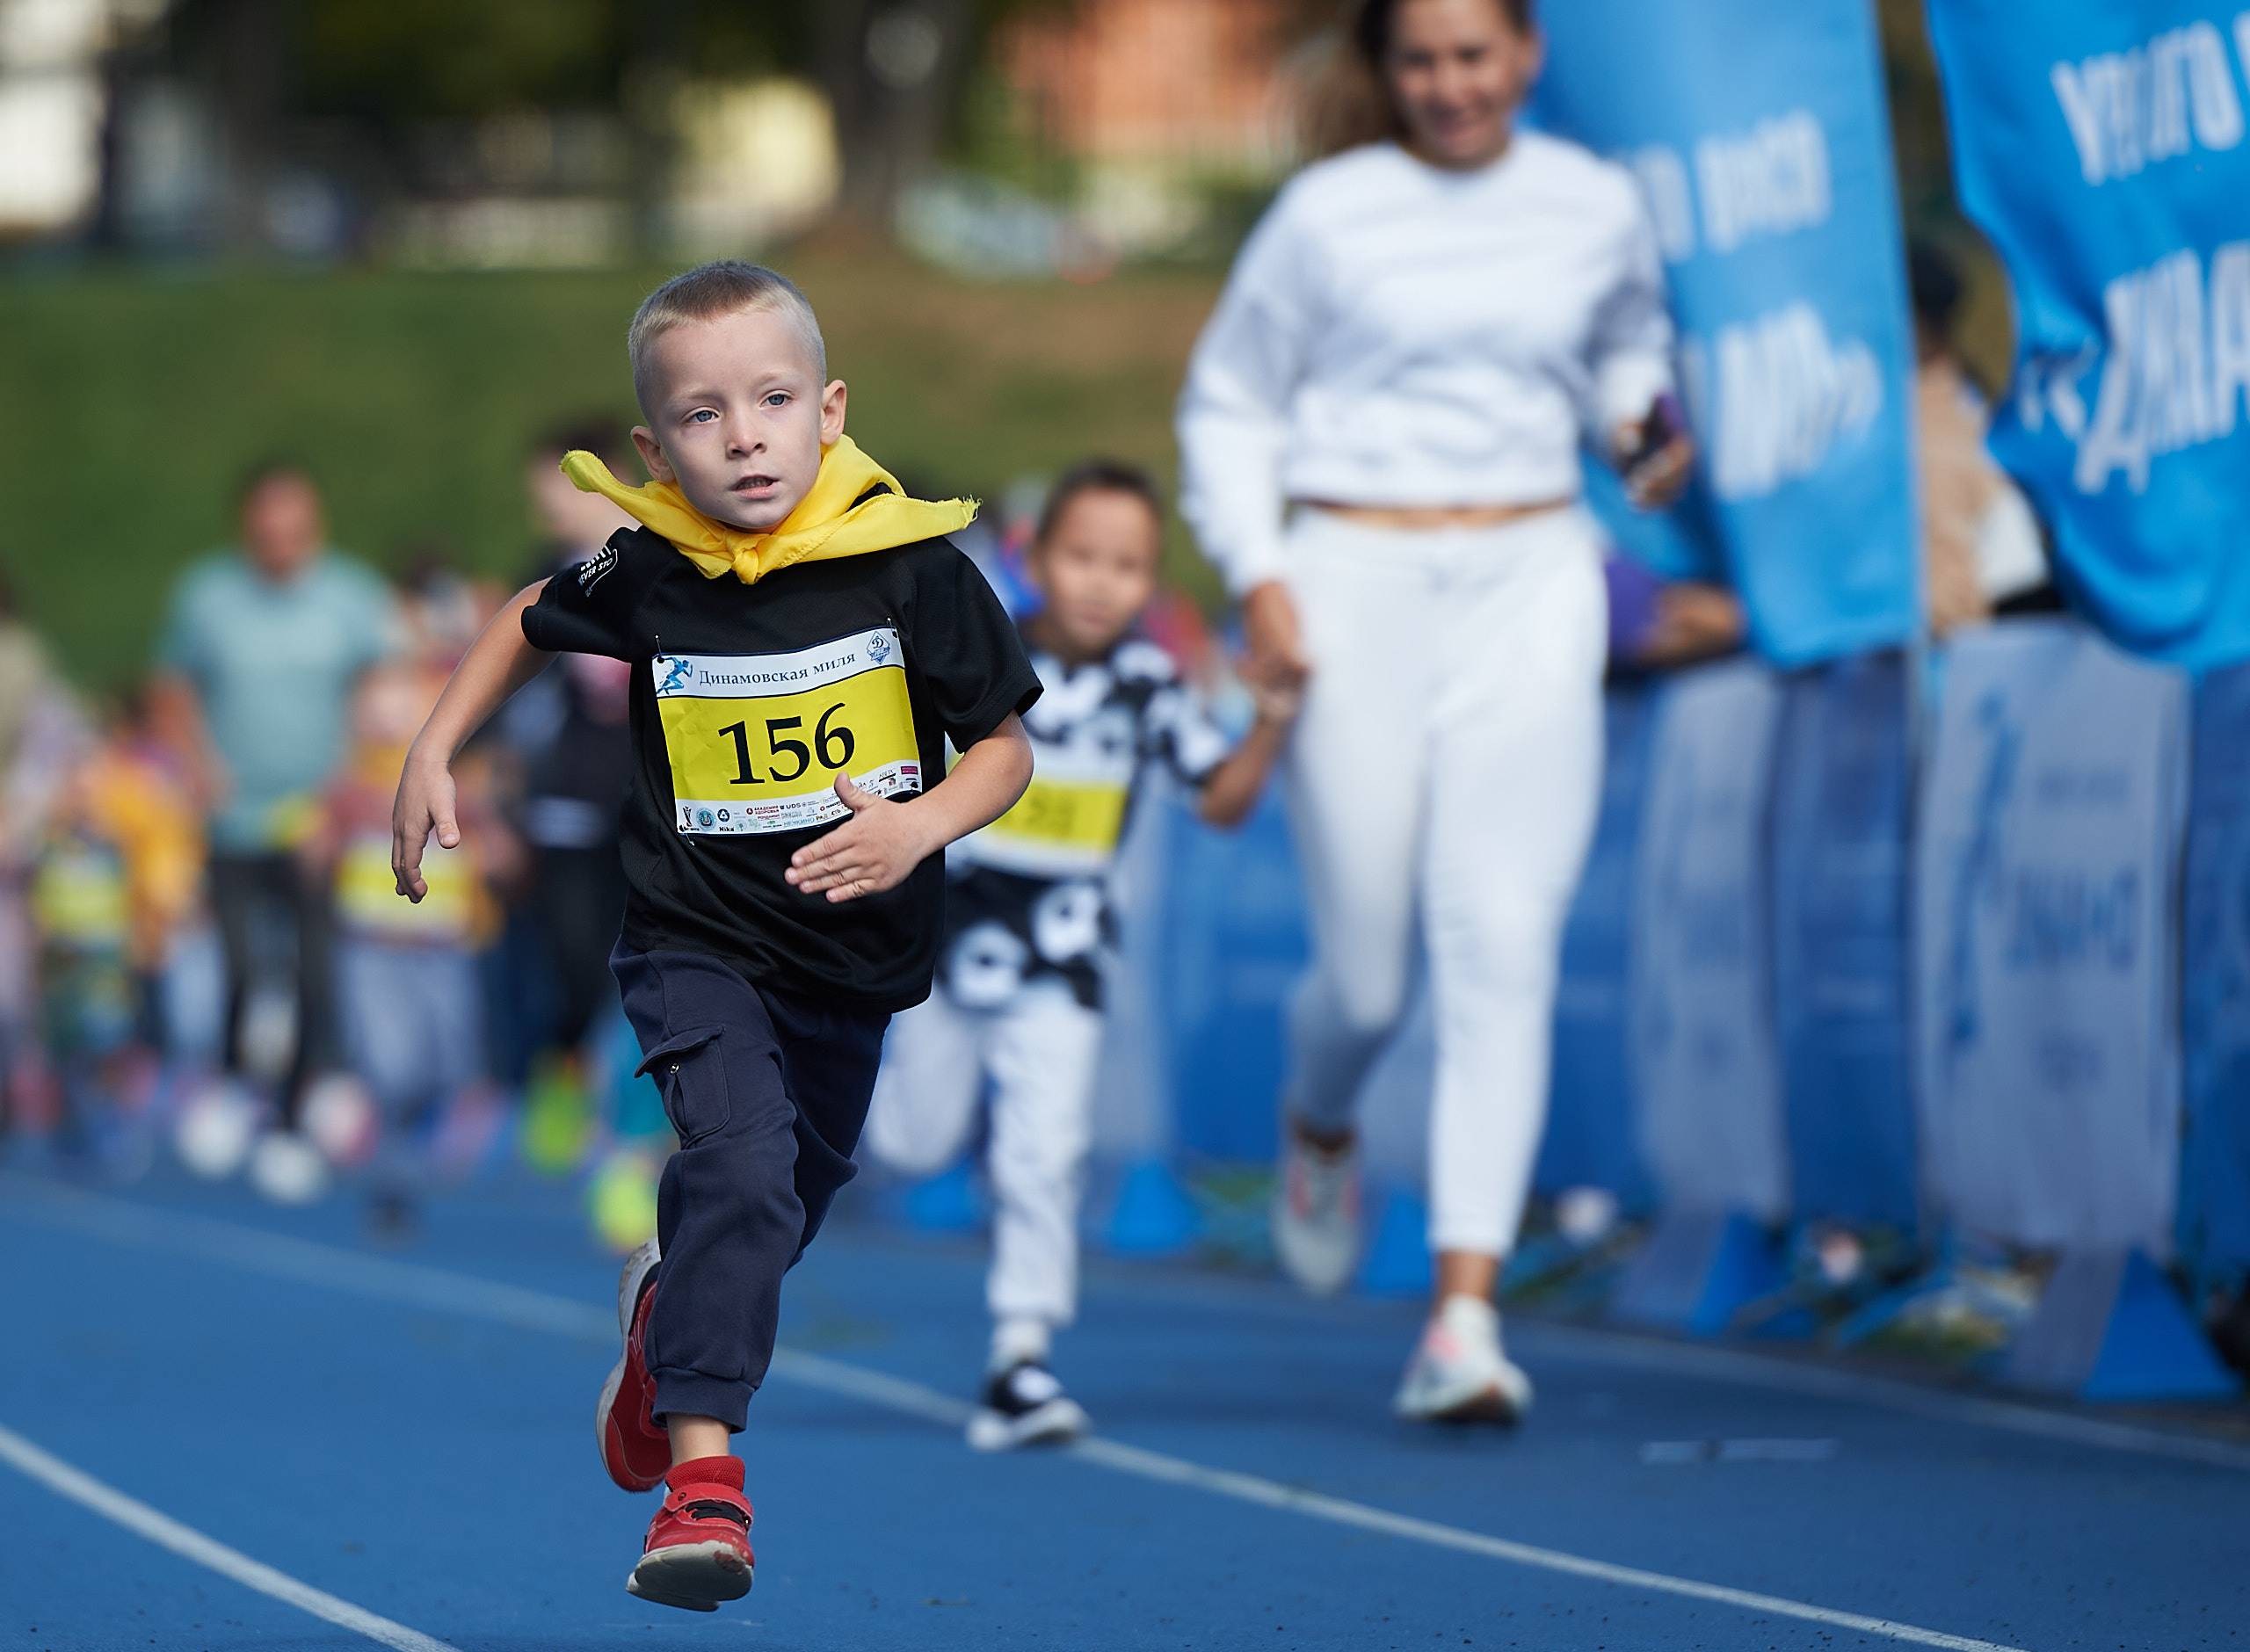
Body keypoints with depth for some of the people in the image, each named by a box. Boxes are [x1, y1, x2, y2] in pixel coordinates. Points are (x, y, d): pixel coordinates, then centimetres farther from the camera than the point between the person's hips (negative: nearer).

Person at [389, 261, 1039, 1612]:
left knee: (792, 1196, 19)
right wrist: (432, 756, 8)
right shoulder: (647, 577, -11)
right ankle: (702, 1471, -25)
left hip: (856, 955, 2)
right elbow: (532, 623, 13)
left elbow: (1005, 749, -5)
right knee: (740, 1159, -25)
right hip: (701, 946, -2)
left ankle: (669, 1303, 53)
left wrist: (921, 823, -24)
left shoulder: (913, 569, -14)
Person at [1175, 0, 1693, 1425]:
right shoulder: (1326, 216, 1)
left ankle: (1466, 1315, -13)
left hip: (1532, 580, 1)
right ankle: (1321, 1125, 41)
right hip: (1354, 583, -1)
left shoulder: (1597, 209, 7)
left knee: (1504, 946, -11)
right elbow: (1229, 404, 9)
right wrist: (1253, 573, -4)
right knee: (1368, 972, 2)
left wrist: (1649, 427, 5)